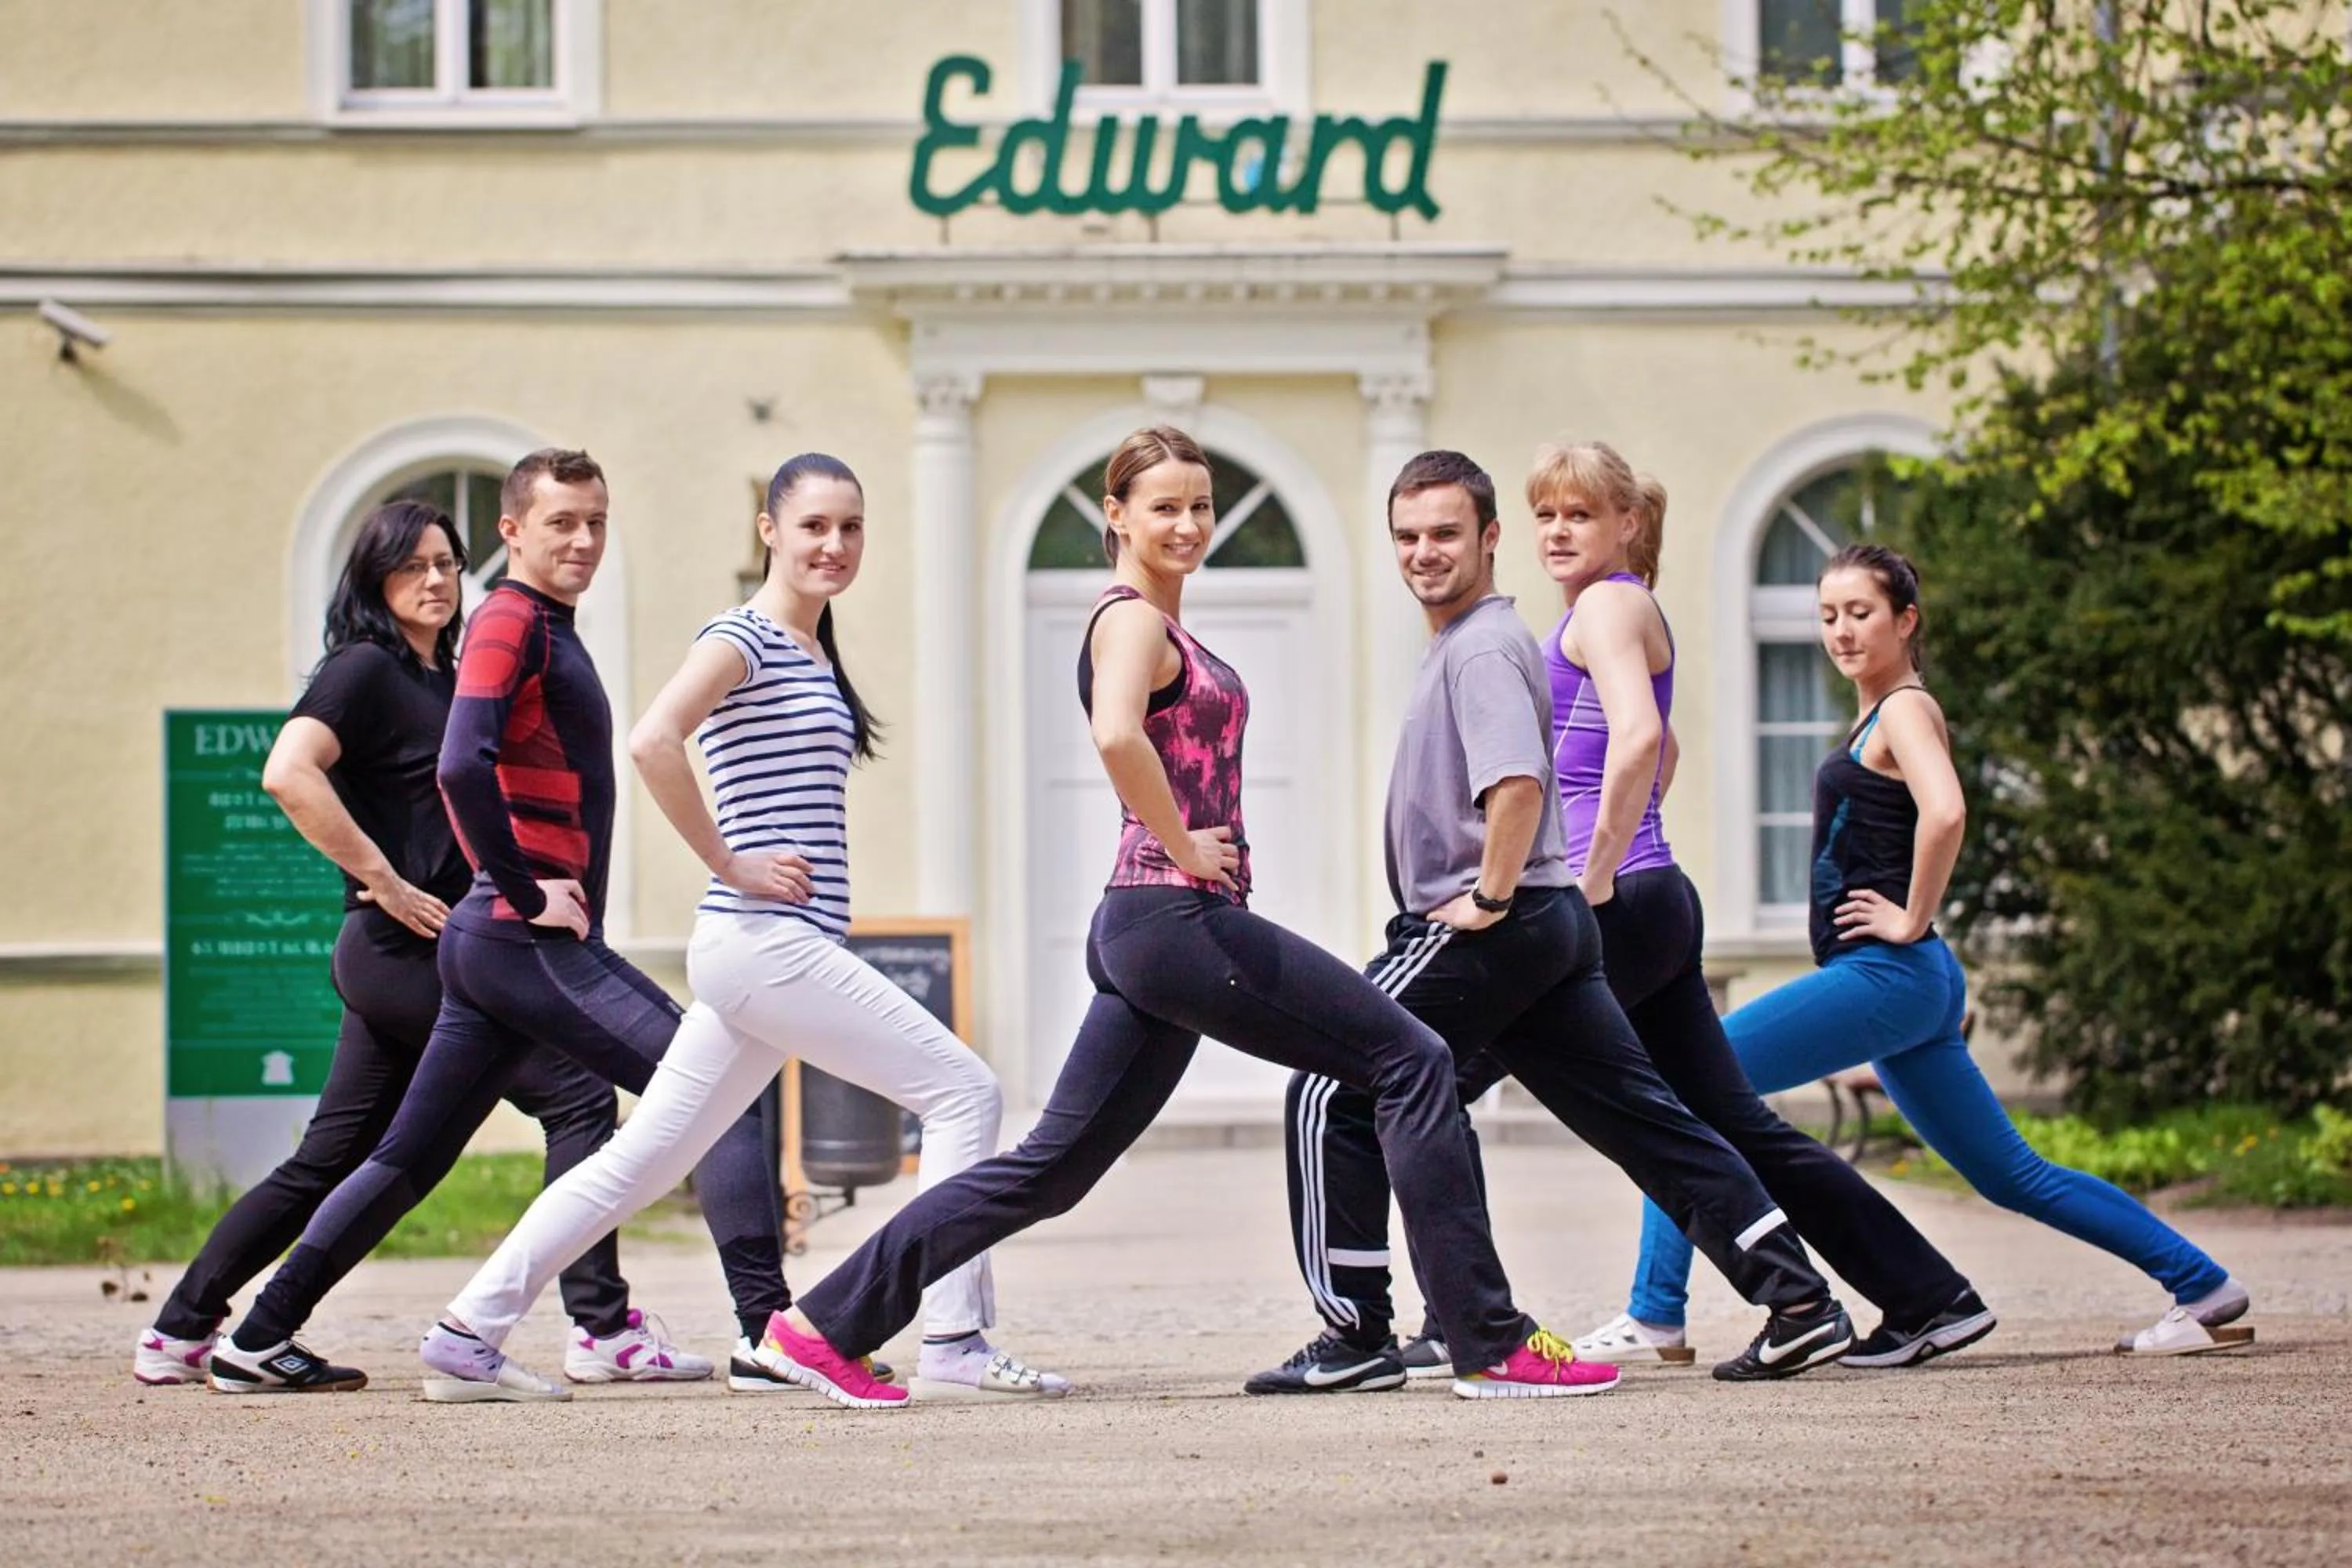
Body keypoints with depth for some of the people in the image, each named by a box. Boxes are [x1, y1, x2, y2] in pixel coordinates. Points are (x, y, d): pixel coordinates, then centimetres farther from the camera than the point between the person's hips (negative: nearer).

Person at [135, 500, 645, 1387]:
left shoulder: (441, 676, 19)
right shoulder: (365, 669, -8)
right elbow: (288, 771, -24)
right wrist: (385, 882, -21)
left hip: (421, 953, 9)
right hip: (410, 948, -9)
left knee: (329, 1161, 10)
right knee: (577, 1097, -9)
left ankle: (178, 1336, 14)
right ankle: (603, 1328, -10)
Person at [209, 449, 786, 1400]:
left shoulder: (549, 631, 21)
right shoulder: (512, 624, -10)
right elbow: (464, 766, -24)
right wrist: (528, 895, -19)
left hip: (494, 939, 10)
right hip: (531, 940, -10)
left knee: (411, 1156, 14)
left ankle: (260, 1342, 17)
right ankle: (768, 1327, -17)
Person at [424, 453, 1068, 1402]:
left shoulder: (812, 655, 19)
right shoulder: (745, 638, -9)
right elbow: (652, 741, -24)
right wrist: (731, 866, -18)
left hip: (777, 951, 9)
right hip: (766, 941, -9)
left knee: (645, 1158, 10)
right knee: (963, 1092, -9)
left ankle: (474, 1324, 13)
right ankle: (954, 1345, -10)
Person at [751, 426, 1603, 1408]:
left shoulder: (1161, 627, 20)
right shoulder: (1132, 619, -10)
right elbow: (1117, 735, -30)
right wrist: (1183, 846, -20)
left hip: (1148, 932, 10)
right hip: (1177, 917, -10)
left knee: (1052, 1167, 12)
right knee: (1412, 1061, -8)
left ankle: (827, 1323, 14)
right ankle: (1489, 1346, -7)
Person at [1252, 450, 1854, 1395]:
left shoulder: (1480, 646, -12)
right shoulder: (1460, 643, 19)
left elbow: (1519, 784, -29)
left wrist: (1488, 900, -20)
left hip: (1487, 931, -10)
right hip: (1554, 923, 10)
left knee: (1331, 1100, -3)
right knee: (1641, 1115, 7)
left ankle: (1354, 1339, -2)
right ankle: (1797, 1300, 3)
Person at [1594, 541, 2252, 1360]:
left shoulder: (1905, 709, -9)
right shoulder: (1876, 716, 19)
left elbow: (1944, 813, -28)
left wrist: (1912, 920, -20)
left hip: (1883, 976, -10)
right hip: (1897, 986, 10)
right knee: (2013, 1176, 13)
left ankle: (1657, 1311, -13)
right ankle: (2203, 1288, 15)